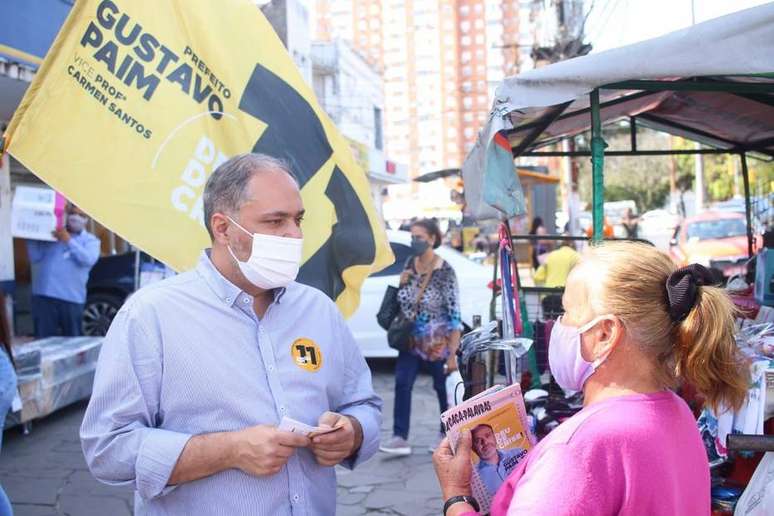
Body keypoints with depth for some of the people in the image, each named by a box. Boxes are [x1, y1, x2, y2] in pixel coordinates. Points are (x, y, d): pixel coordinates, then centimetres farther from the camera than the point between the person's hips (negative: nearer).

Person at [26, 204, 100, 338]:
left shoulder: (91, 240, 10)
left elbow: (88, 259, -10)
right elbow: (35, 258, 8)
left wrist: (69, 241, -14)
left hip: (72, 298, -1)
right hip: (44, 296, 1)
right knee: (44, 340, 1)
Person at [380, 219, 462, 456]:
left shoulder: (445, 271, -16)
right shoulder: (411, 264, 3)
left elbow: (454, 315, -17)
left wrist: (452, 354, -19)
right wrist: (402, 283, -5)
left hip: (439, 343, -5)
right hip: (413, 340, 6)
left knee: (444, 388, 9)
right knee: (402, 383, -5)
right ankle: (400, 437, -2)